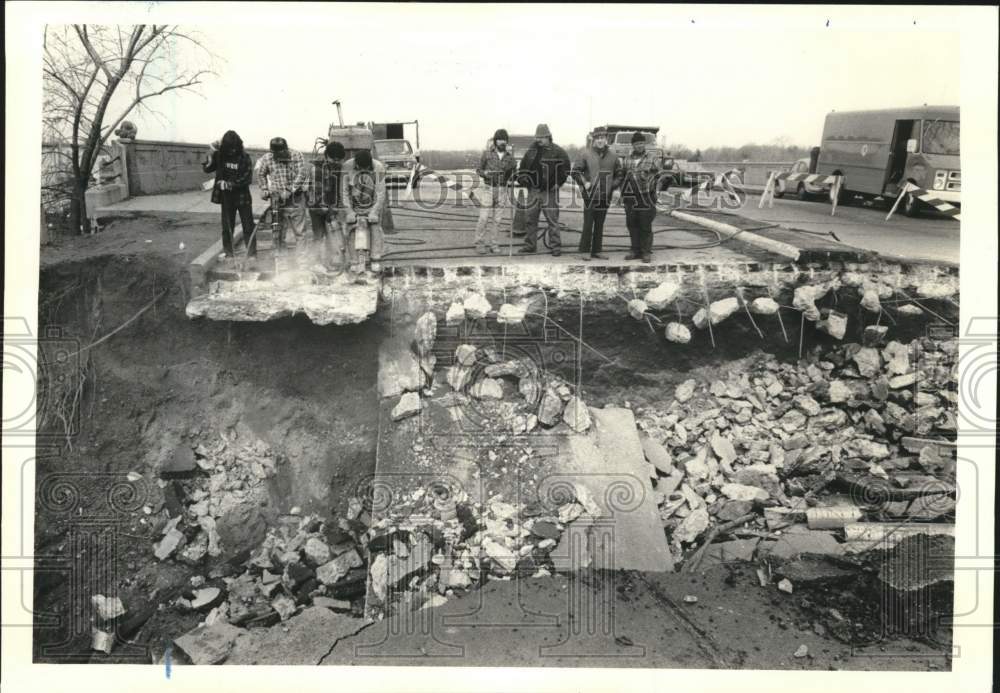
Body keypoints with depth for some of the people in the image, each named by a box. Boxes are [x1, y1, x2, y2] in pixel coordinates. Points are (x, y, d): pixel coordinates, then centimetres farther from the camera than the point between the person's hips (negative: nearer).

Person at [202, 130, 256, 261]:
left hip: (242, 196, -2)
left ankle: (252, 252, 8)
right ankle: (228, 252, 16)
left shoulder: (245, 158, -8)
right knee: (227, 226, 7)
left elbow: (247, 178, -12)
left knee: (248, 225, 0)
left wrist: (229, 184, -17)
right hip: (226, 197, 2)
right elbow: (206, 169, -2)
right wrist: (211, 154, -16)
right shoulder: (220, 156, 0)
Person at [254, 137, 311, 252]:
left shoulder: (296, 156, -8)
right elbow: (260, 174, 15)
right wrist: (264, 189, 5)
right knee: (278, 229, 6)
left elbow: (301, 174, -16)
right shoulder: (267, 158, 0)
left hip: (295, 198, -2)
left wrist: (290, 190, -24)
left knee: (299, 228, -3)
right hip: (277, 198, 2)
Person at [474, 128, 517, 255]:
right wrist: (484, 173, -20)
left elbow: (512, 175, 8)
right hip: (488, 189, -3)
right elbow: (478, 169, 2)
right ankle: (479, 244, 3)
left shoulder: (510, 157, 5)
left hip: (502, 191, 3)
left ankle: (492, 244, 11)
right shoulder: (487, 153, -3)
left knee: (497, 219, 3)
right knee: (484, 218, -7)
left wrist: (513, 175, -16)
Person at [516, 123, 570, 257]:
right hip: (533, 190, 5)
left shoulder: (557, 151, -4)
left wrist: (558, 183, -9)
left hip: (550, 191, -5)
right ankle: (530, 245, 18)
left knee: (552, 219, -3)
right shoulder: (531, 150, 12)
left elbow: (565, 169, -4)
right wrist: (522, 178, 7)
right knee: (529, 218, 8)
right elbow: (523, 166, 22)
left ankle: (556, 246, 2)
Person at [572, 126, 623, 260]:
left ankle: (597, 250, 16)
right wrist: (584, 183, -9)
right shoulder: (586, 154, -2)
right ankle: (585, 251, 4)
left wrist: (613, 185, 4)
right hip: (590, 195, -3)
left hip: (605, 197, 3)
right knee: (588, 224, -4)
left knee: (600, 225, 9)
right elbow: (575, 171, 1)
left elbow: (620, 173, 17)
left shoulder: (612, 156, 8)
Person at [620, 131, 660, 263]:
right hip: (630, 198, 3)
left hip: (646, 198, -3)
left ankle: (646, 252, 4)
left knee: (646, 226, -2)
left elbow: (657, 176, 5)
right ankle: (635, 250, 16)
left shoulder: (651, 159, 3)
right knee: (632, 225, 6)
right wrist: (622, 194, 11)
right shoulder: (627, 159, 11)